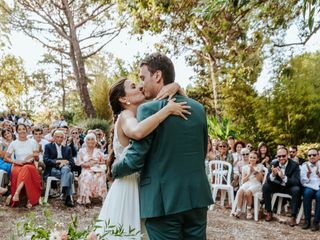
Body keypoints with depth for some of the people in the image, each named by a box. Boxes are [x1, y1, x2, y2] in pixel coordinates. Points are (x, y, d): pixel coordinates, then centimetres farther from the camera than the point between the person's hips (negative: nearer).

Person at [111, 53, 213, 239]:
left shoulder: (150, 109, -12)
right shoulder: (199, 108, 6)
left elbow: (134, 160, -12)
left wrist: (114, 170, 8)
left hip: (164, 200, -5)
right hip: (197, 196, 5)